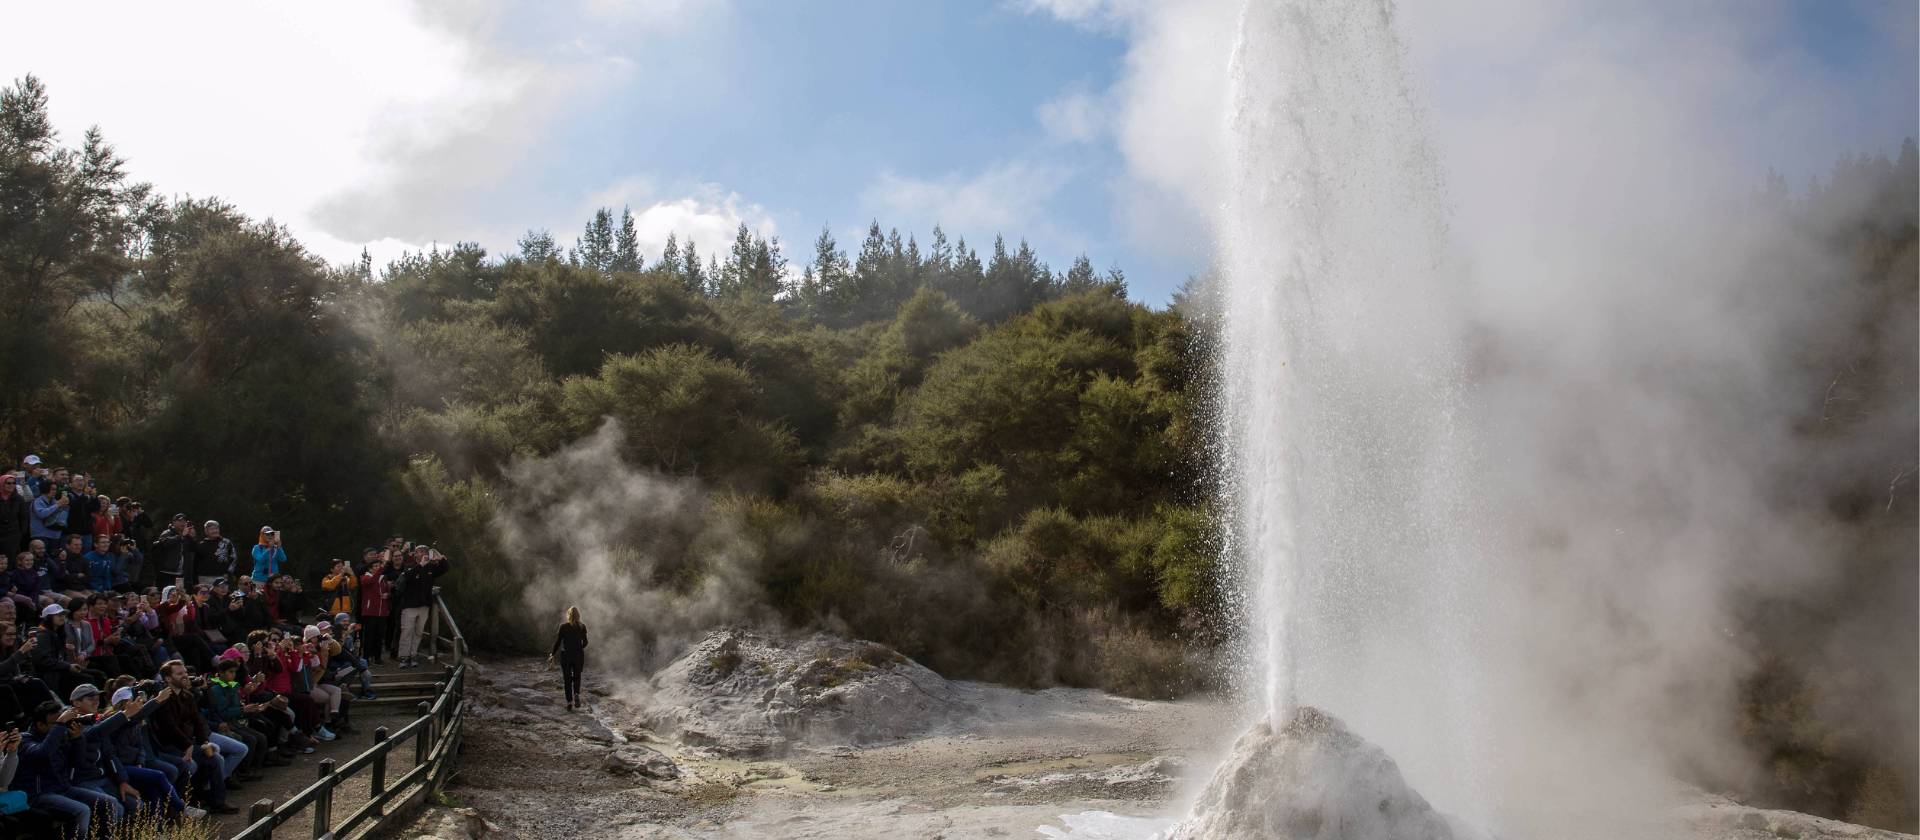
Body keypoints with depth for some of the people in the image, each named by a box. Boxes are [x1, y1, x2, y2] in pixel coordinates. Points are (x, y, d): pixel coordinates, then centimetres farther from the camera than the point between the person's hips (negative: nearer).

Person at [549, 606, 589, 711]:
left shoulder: (563, 626, -8)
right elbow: (585, 642, 0)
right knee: (577, 677, 17)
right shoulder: (582, 627, -4)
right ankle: (576, 694, -7)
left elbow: (558, 641, -6)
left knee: (567, 679, 9)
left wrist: (553, 654, 7)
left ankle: (569, 702, 7)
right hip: (578, 655, 1)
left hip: (566, 655, -1)